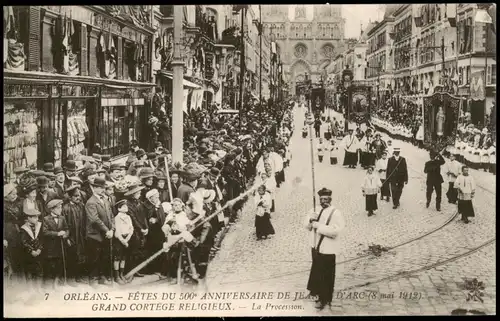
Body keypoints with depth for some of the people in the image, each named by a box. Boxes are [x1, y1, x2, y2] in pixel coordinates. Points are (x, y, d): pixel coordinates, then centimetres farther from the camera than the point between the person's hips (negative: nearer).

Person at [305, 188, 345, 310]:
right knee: (316, 271, 21)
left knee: (326, 275, 2)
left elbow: (334, 231, -27)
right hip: (316, 246, 7)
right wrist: (311, 219, -14)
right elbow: (308, 226, 9)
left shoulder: (336, 214, -17)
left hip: (327, 250, -7)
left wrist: (318, 225, -25)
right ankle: (318, 292, 40)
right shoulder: (316, 211, 6)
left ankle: (324, 299, 13)